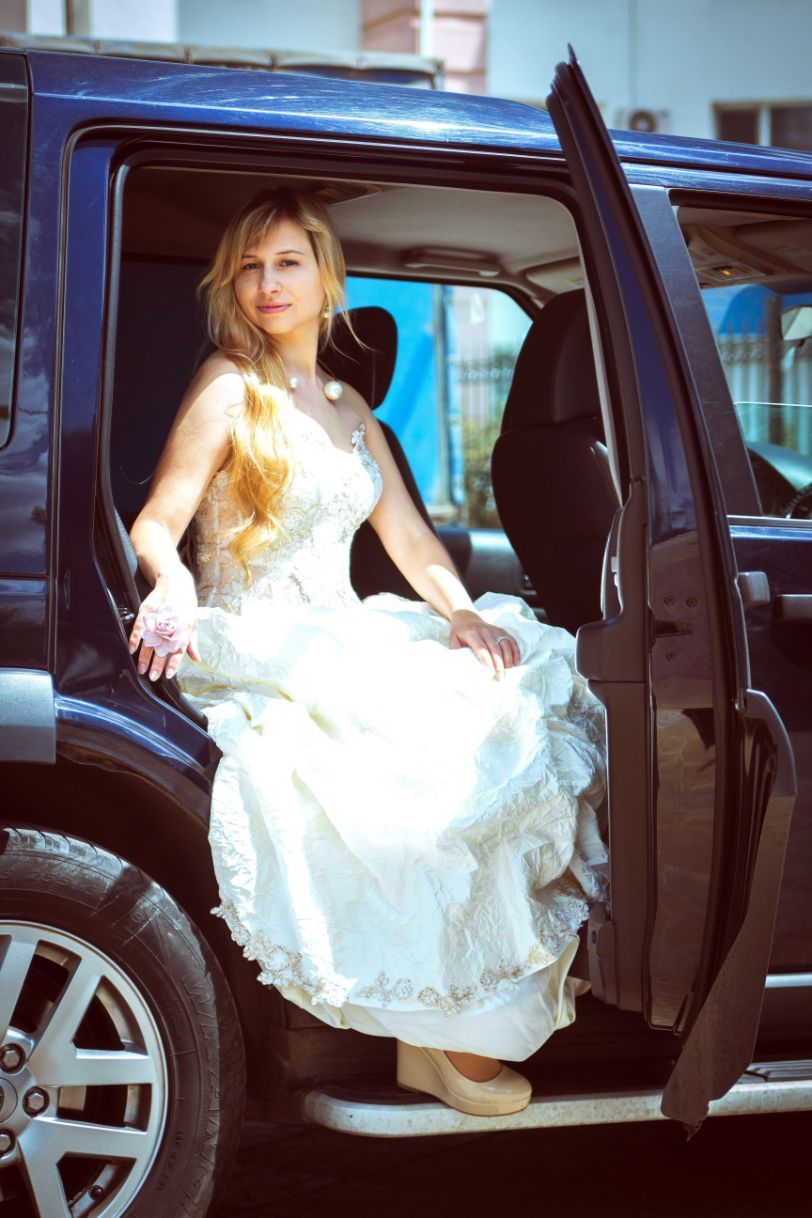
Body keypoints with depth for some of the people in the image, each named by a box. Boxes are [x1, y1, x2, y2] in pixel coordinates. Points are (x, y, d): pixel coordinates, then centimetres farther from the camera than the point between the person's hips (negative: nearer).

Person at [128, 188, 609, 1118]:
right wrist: (174, 589, -32)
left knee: (524, 693, -12)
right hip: (256, 654, -7)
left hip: (342, 644, 7)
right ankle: (442, 1032, -16)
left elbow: (411, 537, 10)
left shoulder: (348, 408, 18)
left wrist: (461, 613, -8)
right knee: (435, 763, -26)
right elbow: (156, 525, -10)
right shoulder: (227, 387, -2)